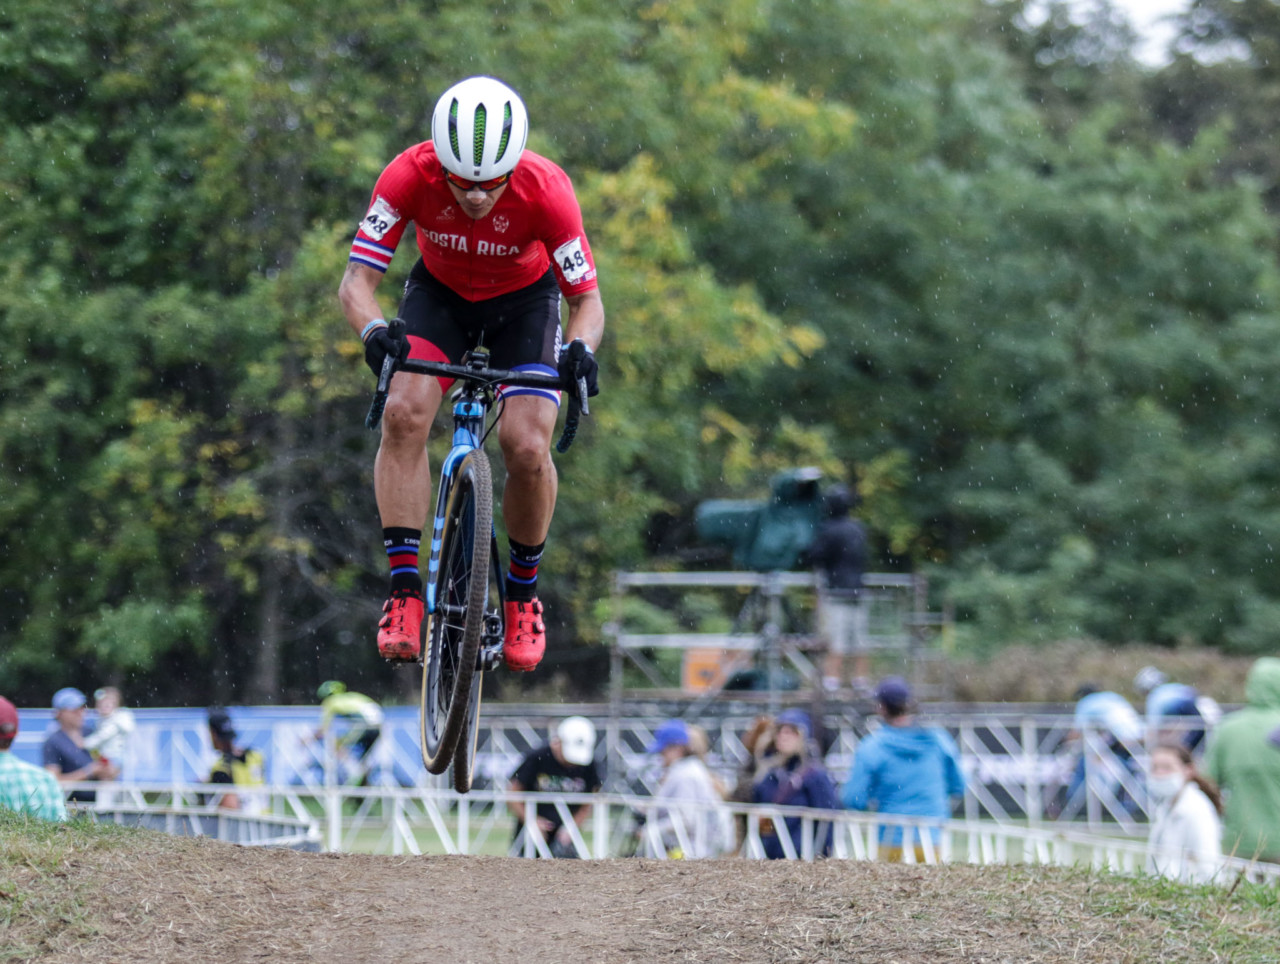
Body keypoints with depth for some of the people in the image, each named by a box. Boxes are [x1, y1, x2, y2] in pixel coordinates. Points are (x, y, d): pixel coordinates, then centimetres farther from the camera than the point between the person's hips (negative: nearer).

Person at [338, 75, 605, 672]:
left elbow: (588, 299, -24)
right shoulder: (411, 175, -31)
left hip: (524, 299, -1)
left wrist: (581, 348, -45)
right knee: (403, 415, -25)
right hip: (440, 292, 1)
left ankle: (523, 593, 6)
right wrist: (374, 331, -49)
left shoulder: (546, 190, -33)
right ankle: (404, 590, -19)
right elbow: (357, 281, -27)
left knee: (527, 448, -19)